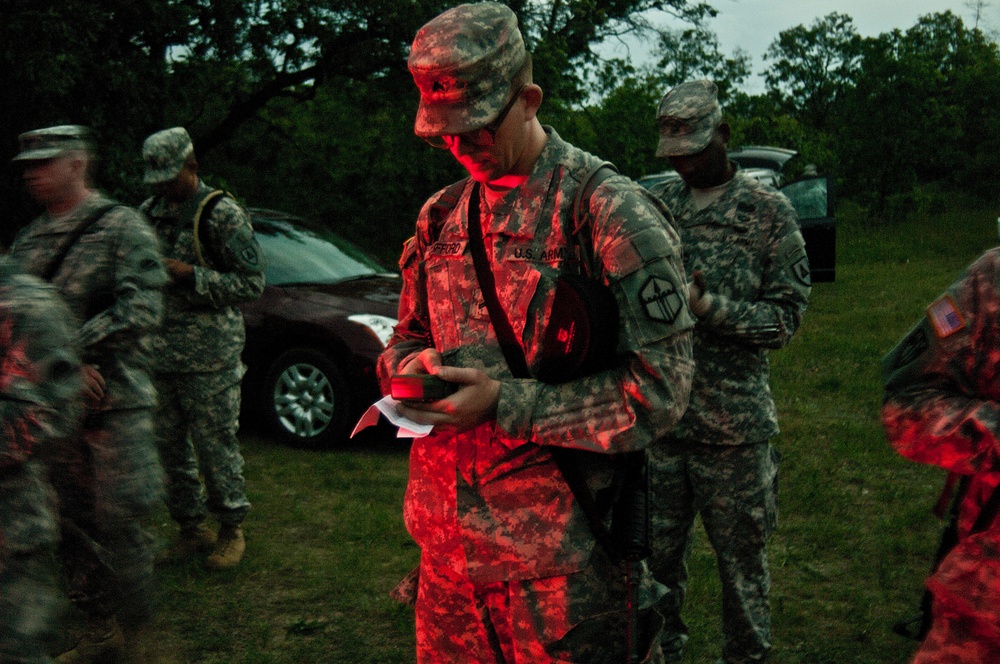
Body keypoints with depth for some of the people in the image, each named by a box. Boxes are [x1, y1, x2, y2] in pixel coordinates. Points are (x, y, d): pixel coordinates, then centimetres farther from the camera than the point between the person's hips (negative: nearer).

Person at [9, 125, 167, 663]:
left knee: (117, 522, -2)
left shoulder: (122, 227, -5)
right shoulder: (29, 240, 13)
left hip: (114, 401, -6)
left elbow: (141, 309, -15)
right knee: (69, 522, 10)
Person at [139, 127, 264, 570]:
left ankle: (232, 530, 14)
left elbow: (252, 283, -9)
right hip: (158, 351, 6)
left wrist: (191, 276, -16)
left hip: (209, 355, -6)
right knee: (170, 445, 10)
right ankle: (191, 528, 24)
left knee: (215, 444, -1)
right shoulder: (149, 212, 13)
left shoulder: (222, 214, -5)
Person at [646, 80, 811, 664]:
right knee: (658, 552, 12)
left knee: (741, 556, 9)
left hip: (734, 421, -3)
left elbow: (787, 315, -6)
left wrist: (708, 306, -20)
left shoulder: (769, 211, -1)